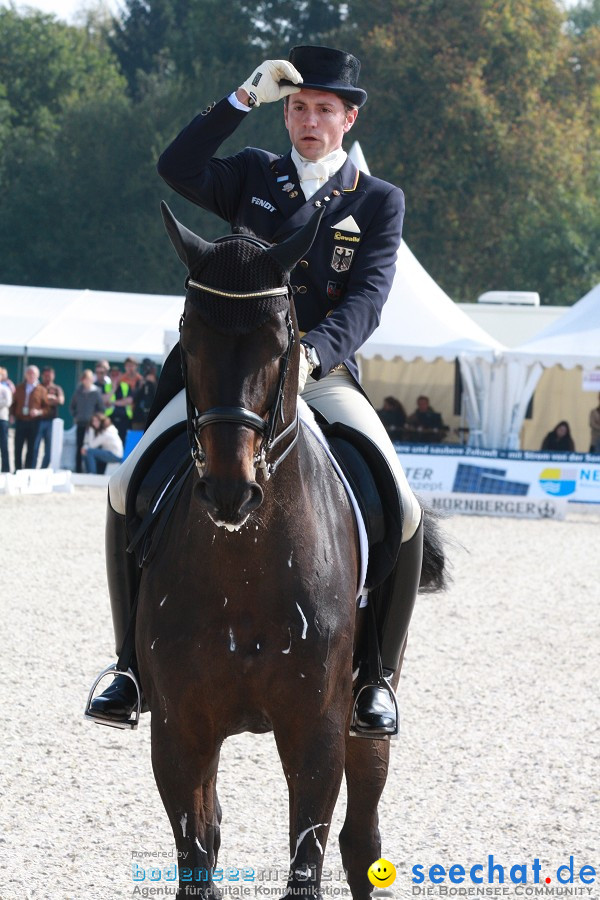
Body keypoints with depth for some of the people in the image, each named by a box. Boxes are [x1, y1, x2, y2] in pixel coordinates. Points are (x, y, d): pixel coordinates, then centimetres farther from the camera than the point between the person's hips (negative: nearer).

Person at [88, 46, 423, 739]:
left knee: (402, 513, -23)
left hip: (323, 374, -1)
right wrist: (246, 97, -13)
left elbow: (367, 298, -6)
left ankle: (376, 674, -5)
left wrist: (311, 352, -25)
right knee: (127, 488, -18)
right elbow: (179, 170, -6)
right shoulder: (255, 176, 14)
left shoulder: (380, 201, 8)